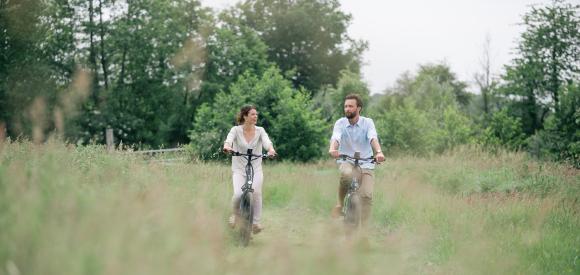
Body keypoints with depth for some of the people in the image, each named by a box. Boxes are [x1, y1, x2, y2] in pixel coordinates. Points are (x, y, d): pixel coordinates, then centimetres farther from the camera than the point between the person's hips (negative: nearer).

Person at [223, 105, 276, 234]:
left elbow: (266, 141, -19)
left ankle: (256, 222, -13)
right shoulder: (236, 130, -4)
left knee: (256, 192, -26)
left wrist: (271, 149, -42)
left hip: (256, 168, 1)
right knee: (238, 194, -23)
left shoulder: (260, 130, 0)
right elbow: (229, 138, -23)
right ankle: (236, 213, 11)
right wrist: (226, 146, -48)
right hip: (239, 169, -1)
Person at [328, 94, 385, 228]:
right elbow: (335, 137, -22)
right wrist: (332, 149, -46)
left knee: (367, 195, -17)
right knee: (346, 174, -36)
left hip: (365, 164, 1)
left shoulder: (367, 122, -3)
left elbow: (373, 138, -21)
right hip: (346, 161, 0)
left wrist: (379, 152, -43)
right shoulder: (340, 123, -3)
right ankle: (340, 204, -11)